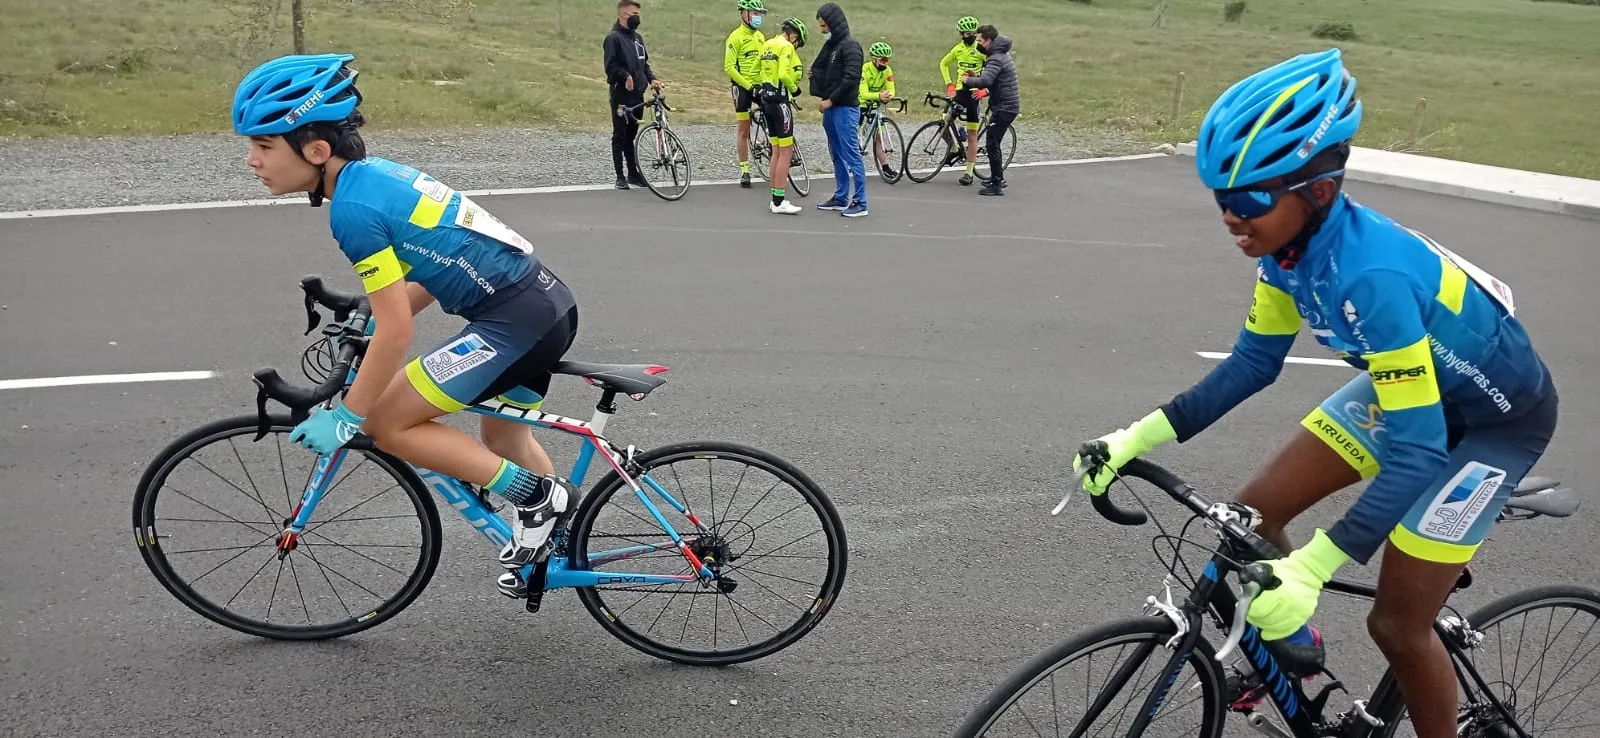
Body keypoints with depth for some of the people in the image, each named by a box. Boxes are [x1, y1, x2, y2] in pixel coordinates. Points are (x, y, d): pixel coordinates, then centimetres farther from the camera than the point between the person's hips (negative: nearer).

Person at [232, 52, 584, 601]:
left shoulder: (353, 206, -17)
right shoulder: (378, 172, 10)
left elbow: (396, 331, -18)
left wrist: (346, 417, -10)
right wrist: (368, 320, 23)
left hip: (517, 318, -10)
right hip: (548, 301, 10)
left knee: (388, 423, -3)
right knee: (503, 437, 27)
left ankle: (536, 495, 3)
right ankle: (554, 538, 43)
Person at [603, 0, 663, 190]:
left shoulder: (637, 37, 15)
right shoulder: (613, 38, -9)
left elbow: (645, 62, 20)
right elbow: (611, 66, -16)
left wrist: (652, 78, 5)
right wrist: (626, 76, -29)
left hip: (637, 95, 7)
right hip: (621, 95, -7)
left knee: (632, 135, 14)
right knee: (620, 136, 0)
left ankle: (633, 173, 21)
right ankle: (620, 177, 4)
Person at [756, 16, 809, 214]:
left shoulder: (767, 45, 15)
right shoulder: (786, 46, -12)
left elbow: (758, 74, 16)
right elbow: (783, 74, -23)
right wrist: (795, 88, -8)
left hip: (765, 98, 9)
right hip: (779, 99, -9)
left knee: (777, 151, 14)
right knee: (786, 152, -5)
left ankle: (776, 198, 17)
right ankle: (779, 202, -6)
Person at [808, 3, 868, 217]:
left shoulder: (850, 46, -11)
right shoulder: (829, 46, 15)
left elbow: (850, 78, -19)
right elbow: (819, 70, 18)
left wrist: (831, 100, -15)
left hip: (845, 108, -9)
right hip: (830, 108, 9)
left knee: (851, 155, -8)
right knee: (837, 155, 13)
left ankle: (860, 202, -6)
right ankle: (841, 197, 21)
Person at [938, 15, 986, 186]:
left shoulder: (981, 49, -8)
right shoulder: (958, 49, 8)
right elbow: (943, 63, 24)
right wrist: (948, 83, 12)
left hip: (975, 94, -5)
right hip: (960, 92, 5)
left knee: (971, 135, 0)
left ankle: (969, 173, 6)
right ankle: (954, 150, 20)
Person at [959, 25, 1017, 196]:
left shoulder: (996, 59, -19)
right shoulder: (1002, 54, 15)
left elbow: (985, 81, -32)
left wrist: (967, 80, -16)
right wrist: (977, 74, 9)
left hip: (1004, 107, -10)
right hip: (1008, 105, 10)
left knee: (992, 144, -8)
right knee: (994, 142, 19)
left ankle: (997, 185, -7)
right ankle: (998, 177, 31)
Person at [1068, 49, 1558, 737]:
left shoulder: (1371, 271, -39)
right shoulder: (1292, 240, -16)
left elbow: (1416, 450, -38)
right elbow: (1254, 361, -5)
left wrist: (1311, 568, -45)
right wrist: (1139, 436, -14)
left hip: (1497, 415, -7)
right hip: (1408, 384, 7)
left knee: (1397, 624, -4)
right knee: (1254, 514, 0)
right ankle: (1296, 648, 28)